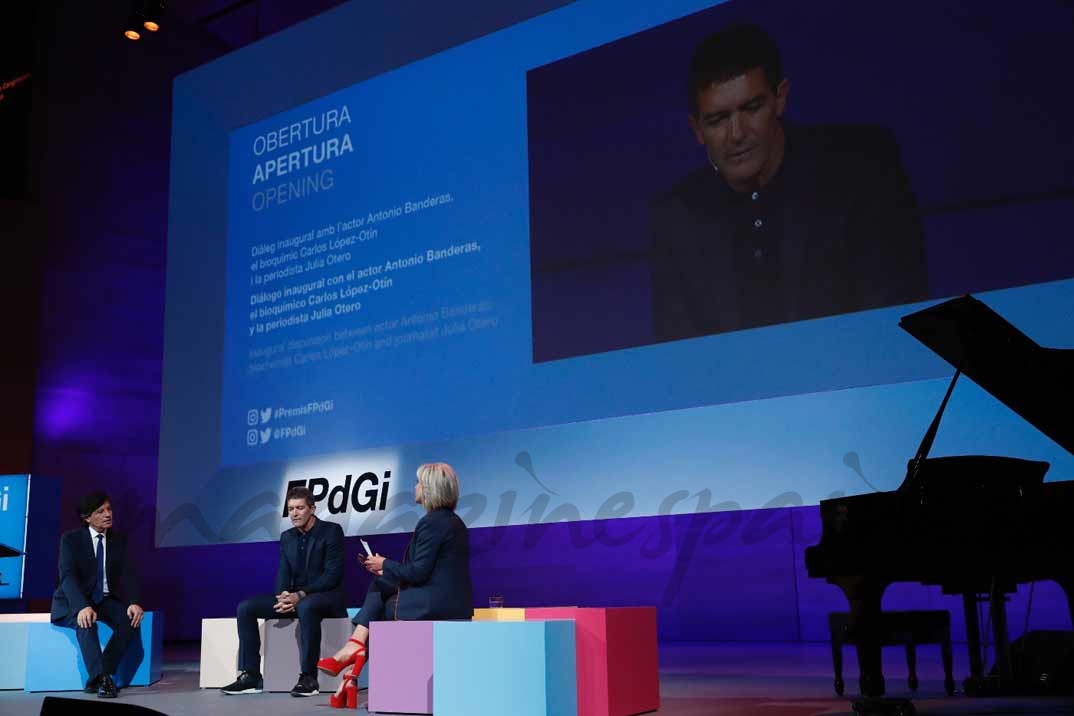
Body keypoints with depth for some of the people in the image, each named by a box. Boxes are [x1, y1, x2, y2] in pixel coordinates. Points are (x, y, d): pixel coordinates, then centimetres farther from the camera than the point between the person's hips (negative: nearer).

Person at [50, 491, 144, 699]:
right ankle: (101, 678, -41)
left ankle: (96, 678, -23)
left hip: (106, 600, 4)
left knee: (130, 620, -27)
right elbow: (68, 576, -19)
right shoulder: (70, 539, -6)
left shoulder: (118, 542, 6)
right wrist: (82, 607, -37)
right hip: (74, 603, -3)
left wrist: (133, 603, -24)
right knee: (86, 621, -37)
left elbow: (128, 576, -2)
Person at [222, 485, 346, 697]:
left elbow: (333, 575, -15)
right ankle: (250, 676, -10)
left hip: (326, 596, -7)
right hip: (295, 598, 7)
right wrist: (284, 596, -15)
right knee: (245, 608, -9)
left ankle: (308, 677, -34)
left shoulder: (331, 531, -8)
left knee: (306, 607, -41)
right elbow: (283, 574, 9)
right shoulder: (287, 537, 13)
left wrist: (300, 595, -24)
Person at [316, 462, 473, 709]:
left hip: (435, 603, -9)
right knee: (379, 587, 11)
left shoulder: (431, 522, -14)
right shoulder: (454, 521, 16)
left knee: (379, 606, 8)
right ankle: (355, 648, 3)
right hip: (452, 601, 9)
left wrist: (385, 564, -1)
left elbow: (418, 572, -17)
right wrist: (388, 571, 16)